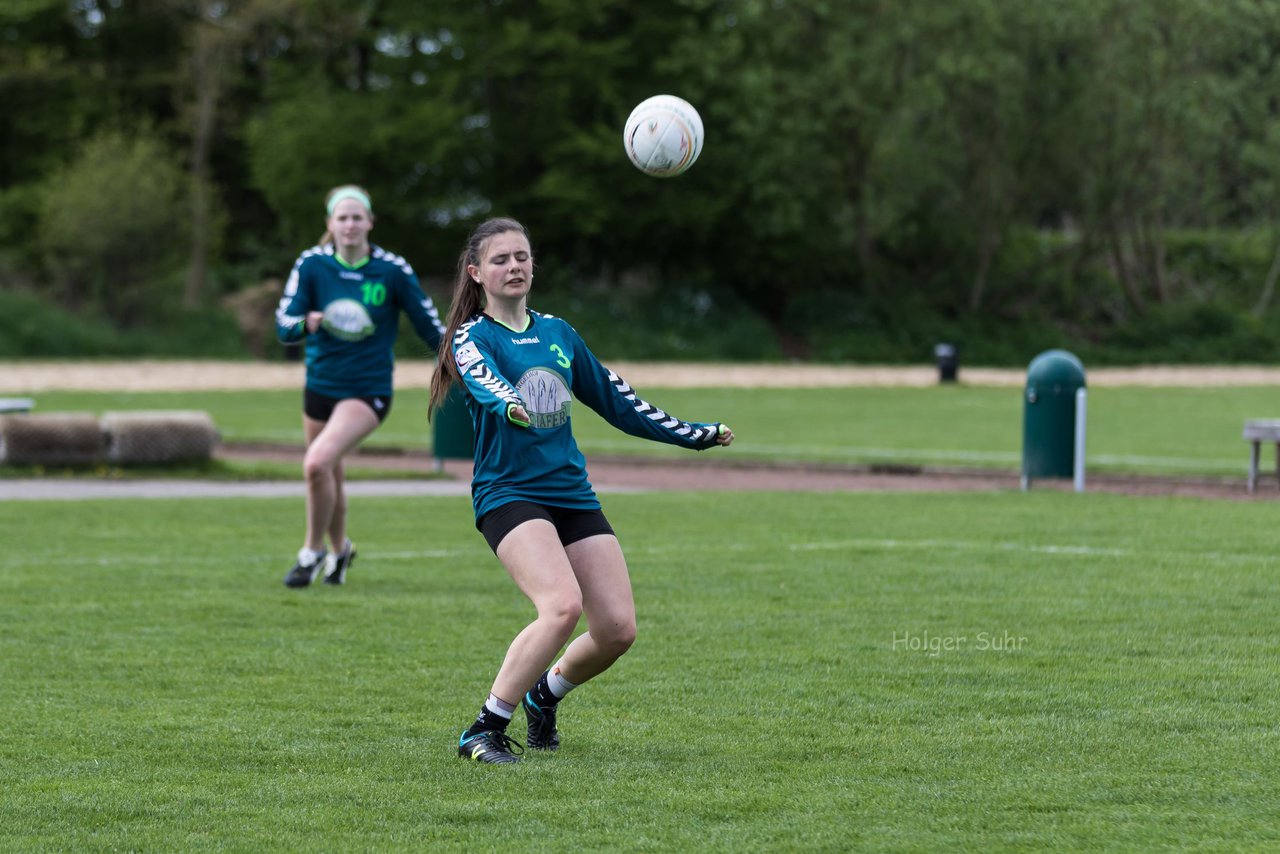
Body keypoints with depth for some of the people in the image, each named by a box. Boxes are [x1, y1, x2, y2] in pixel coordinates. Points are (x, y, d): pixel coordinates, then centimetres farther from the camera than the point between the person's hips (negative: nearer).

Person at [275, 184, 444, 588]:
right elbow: (284, 325, -12)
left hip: (368, 390, -4)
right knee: (328, 476, 15)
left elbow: (430, 326, -1)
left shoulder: (393, 270, -10)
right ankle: (339, 548, 44)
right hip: (320, 384, 4)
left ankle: (313, 551, -4)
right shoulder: (312, 264, -6)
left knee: (318, 463, -24)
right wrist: (307, 323, -34)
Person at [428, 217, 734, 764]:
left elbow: (615, 400, 26)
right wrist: (509, 405, -49)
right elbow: (482, 379, -25)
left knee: (618, 628, -5)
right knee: (563, 605, -29)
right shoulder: (473, 337, -1)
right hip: (508, 494, -6)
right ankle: (485, 731, -17)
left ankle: (544, 695, 25)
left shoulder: (557, 333, 17)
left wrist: (694, 434, 26)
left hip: (572, 494, 6)